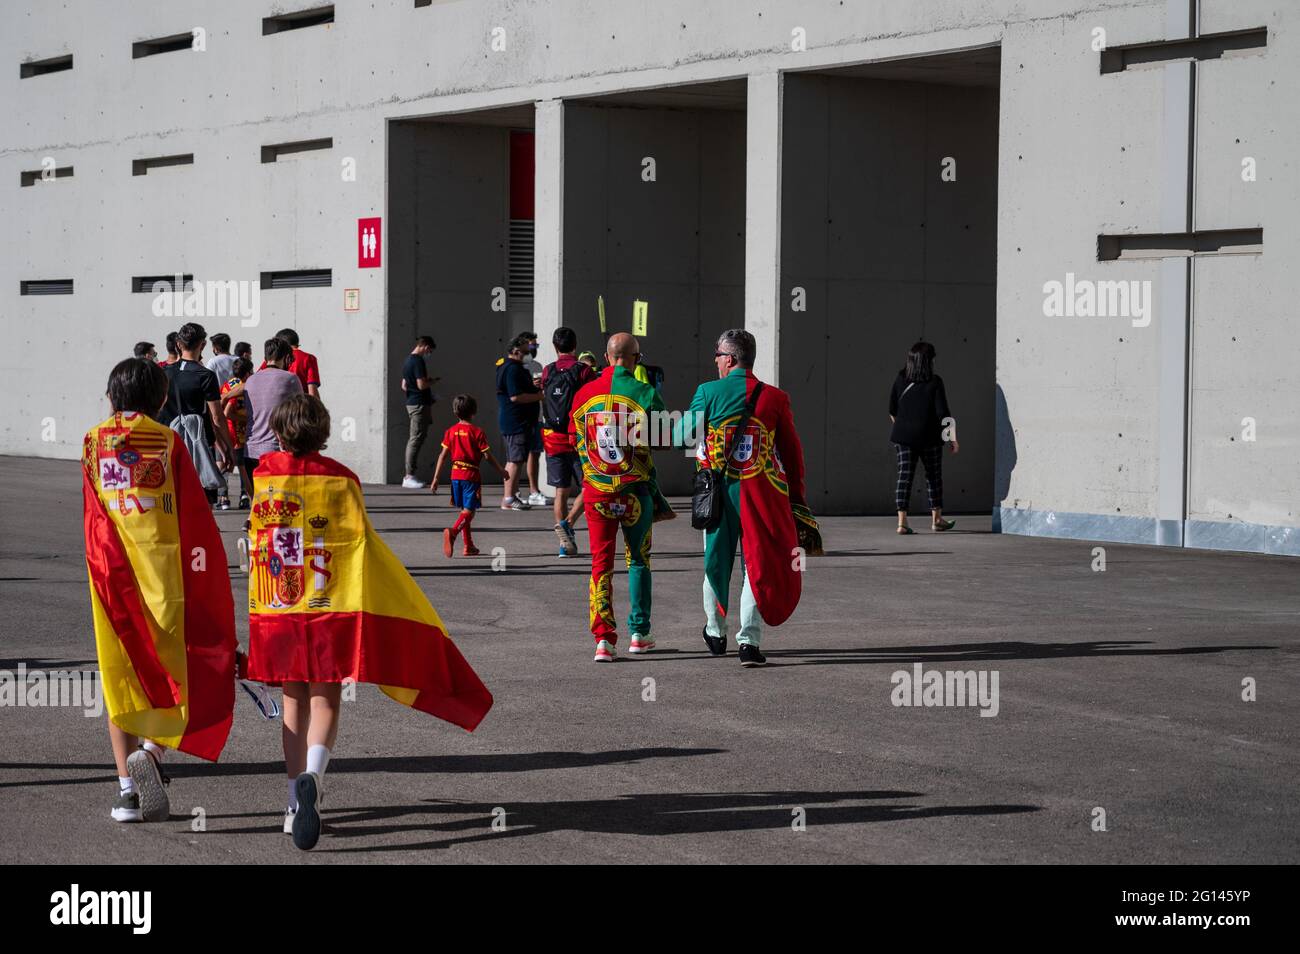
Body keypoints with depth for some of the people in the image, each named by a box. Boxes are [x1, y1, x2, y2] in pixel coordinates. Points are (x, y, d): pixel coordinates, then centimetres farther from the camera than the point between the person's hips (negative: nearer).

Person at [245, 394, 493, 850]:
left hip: (277, 609, 2)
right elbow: (360, 543, -7)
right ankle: (312, 774, -27)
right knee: (325, 700, 1)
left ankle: (298, 797, 16)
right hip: (329, 609, -2)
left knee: (295, 700, 14)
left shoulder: (264, 472, 1)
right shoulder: (340, 478, -5)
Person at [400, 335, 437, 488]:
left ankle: (409, 475, 16)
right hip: (420, 404, -10)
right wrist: (432, 381, -3)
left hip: (411, 403, 10)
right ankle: (409, 476, -7)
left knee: (413, 440, 13)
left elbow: (404, 386, 21)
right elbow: (421, 385, -21)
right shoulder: (418, 361, -15)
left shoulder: (408, 360, 15)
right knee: (416, 439, -7)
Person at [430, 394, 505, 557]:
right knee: (469, 510, -6)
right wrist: (500, 470, 9)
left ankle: (468, 545, 21)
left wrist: (436, 479, 5)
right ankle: (453, 531, -33)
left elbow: (443, 456, 2)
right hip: (472, 475, -5)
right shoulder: (477, 431, -7)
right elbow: (487, 455, -6)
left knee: (464, 509, 17)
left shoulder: (451, 431, 4)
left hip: (456, 475, 5)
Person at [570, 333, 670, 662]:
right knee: (639, 560, 15)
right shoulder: (645, 394, -10)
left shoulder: (584, 394, 0)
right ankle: (639, 634, 19)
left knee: (601, 563, 6)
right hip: (636, 491, -2)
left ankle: (603, 638, -5)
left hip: (596, 491, 2)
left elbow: (575, 439, 10)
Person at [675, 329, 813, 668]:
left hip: (718, 492, 0)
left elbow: (681, 435, 1)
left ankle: (716, 632, 31)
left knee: (716, 562, 16)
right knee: (756, 565, 5)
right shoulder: (775, 398, -1)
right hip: (761, 495, 0)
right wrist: (797, 497, 13)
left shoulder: (707, 393, -6)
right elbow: (792, 452, 4)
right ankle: (749, 641, -3)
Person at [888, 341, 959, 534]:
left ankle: (902, 521, -8)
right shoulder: (934, 382, -11)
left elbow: (892, 410, 7)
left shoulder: (900, 380, 1)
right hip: (928, 436, -3)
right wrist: (953, 438, -6)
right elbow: (943, 413, -12)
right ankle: (937, 519, 23)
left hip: (904, 436, 3)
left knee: (905, 475, 2)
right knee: (933, 475, 13)